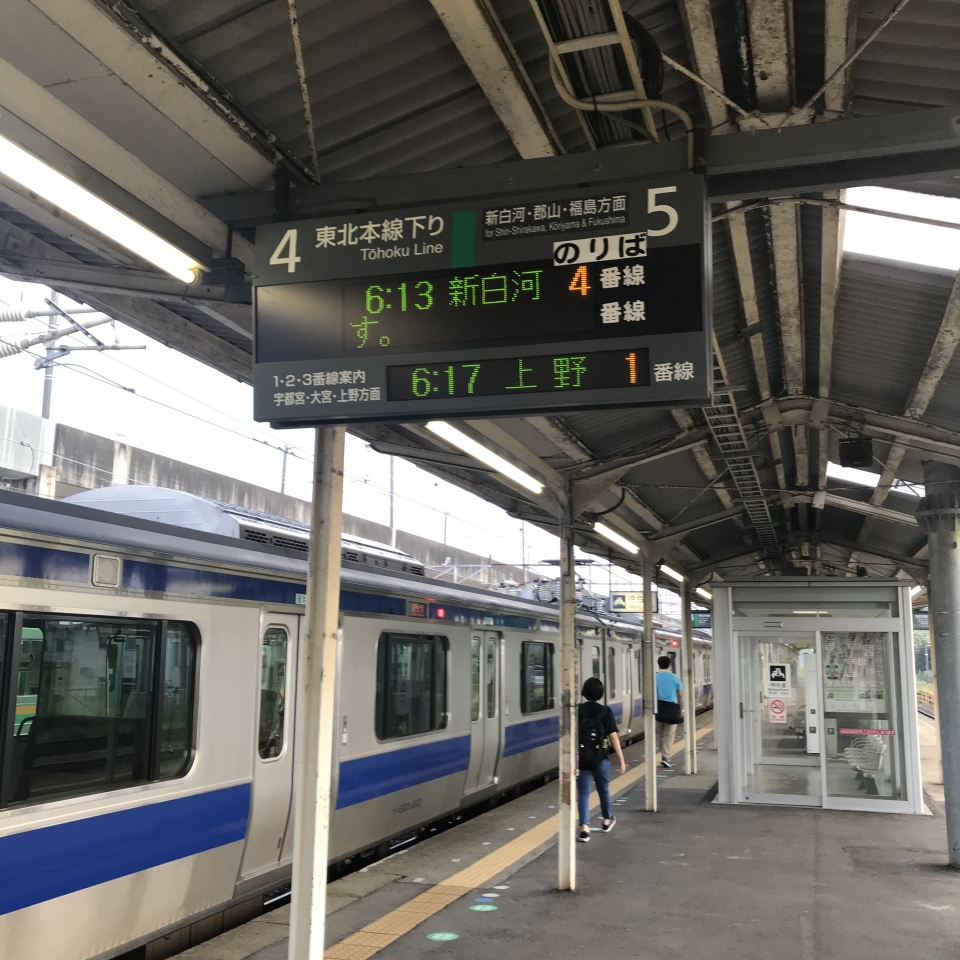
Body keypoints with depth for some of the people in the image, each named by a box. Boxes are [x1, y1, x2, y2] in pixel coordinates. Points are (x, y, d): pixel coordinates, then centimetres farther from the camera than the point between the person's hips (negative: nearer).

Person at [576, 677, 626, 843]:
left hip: (582, 757, 0)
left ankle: (585, 829, -8)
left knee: (583, 793, 4)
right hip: (600, 757, 0)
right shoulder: (606, 711, -7)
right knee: (604, 790, 21)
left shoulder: (578, 711, -3)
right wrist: (621, 760, -6)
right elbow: (613, 737, -10)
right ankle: (607, 821, 41)